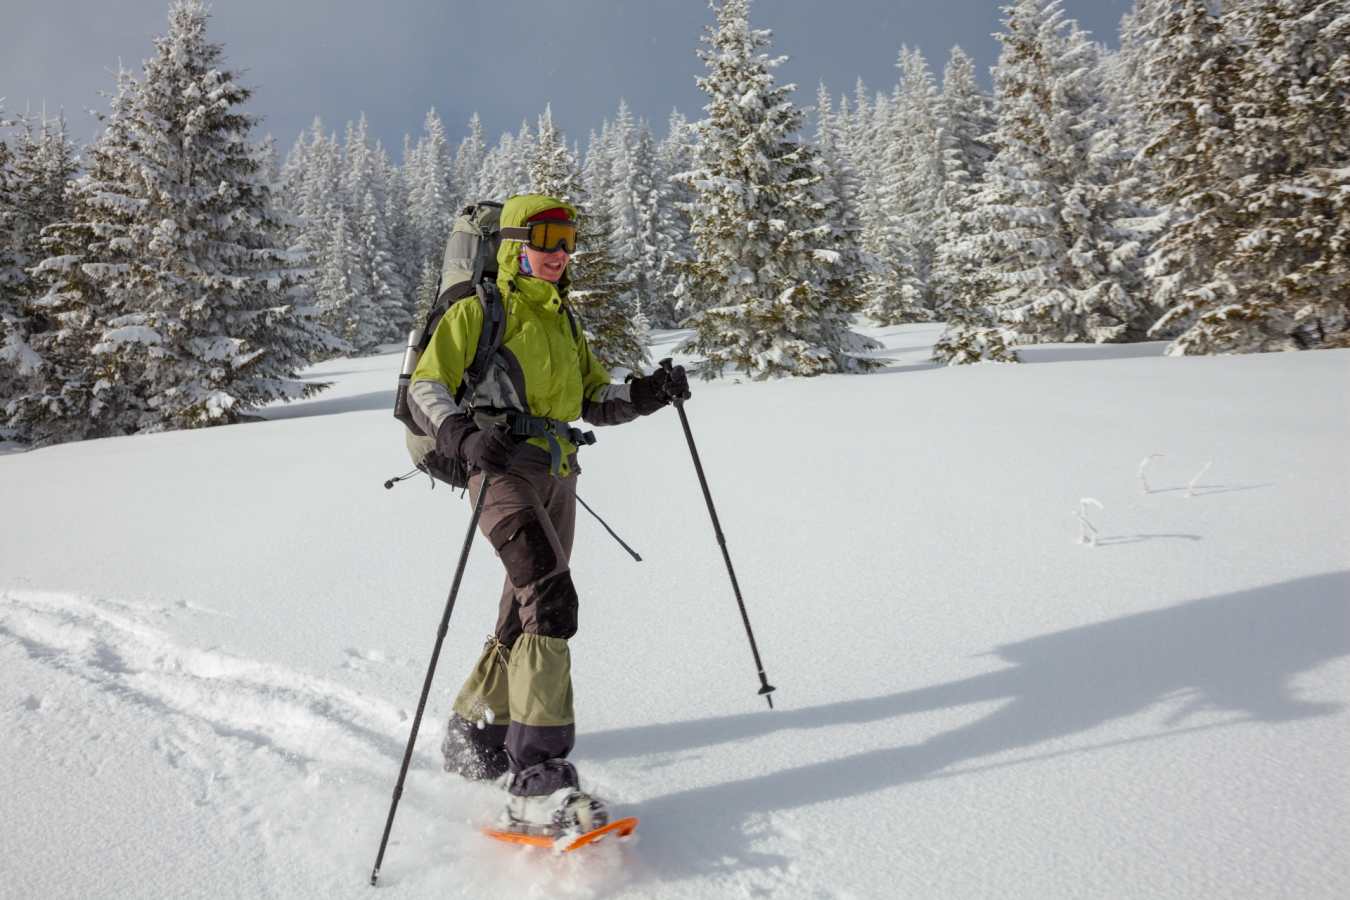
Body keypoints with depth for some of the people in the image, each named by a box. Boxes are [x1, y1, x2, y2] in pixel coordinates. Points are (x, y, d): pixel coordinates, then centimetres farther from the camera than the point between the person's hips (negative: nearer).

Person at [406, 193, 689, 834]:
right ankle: (536, 778, -24)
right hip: (503, 466, -8)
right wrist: (461, 433, -25)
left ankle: (472, 733, 33)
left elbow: (595, 398, 21)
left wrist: (648, 393, 1)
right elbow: (426, 386, -4)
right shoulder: (479, 311, 3)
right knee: (551, 600, -24)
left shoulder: (563, 320, 24)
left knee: (525, 616, 12)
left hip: (557, 475, 8)